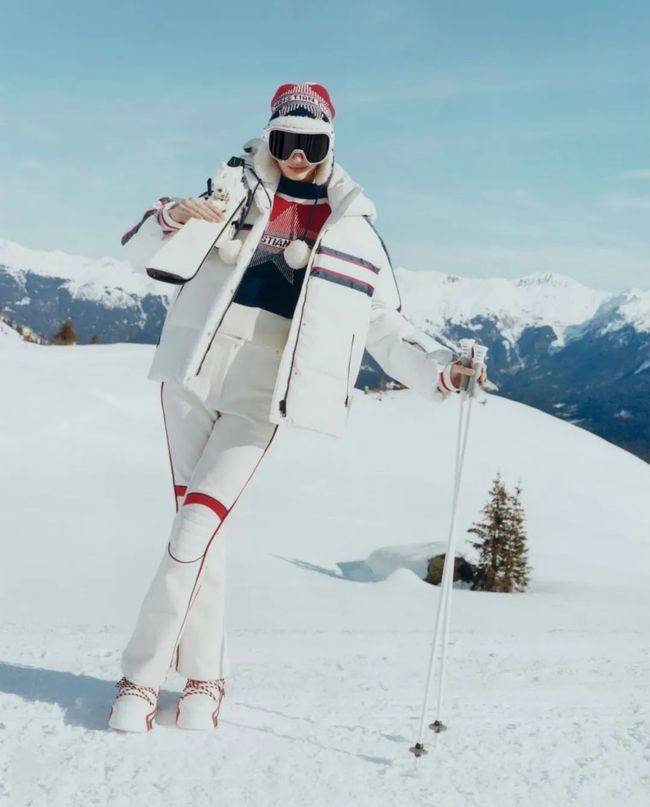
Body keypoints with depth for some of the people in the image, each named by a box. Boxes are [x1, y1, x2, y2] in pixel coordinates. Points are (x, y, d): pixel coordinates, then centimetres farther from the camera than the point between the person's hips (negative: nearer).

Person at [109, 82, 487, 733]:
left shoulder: (354, 230, 12)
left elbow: (388, 330, 13)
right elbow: (140, 253, 8)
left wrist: (441, 369, -3)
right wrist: (170, 218, -14)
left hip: (265, 391, -1)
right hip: (194, 369, 2)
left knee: (196, 526, -12)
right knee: (197, 519, 3)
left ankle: (142, 675, -2)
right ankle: (204, 675, 16)